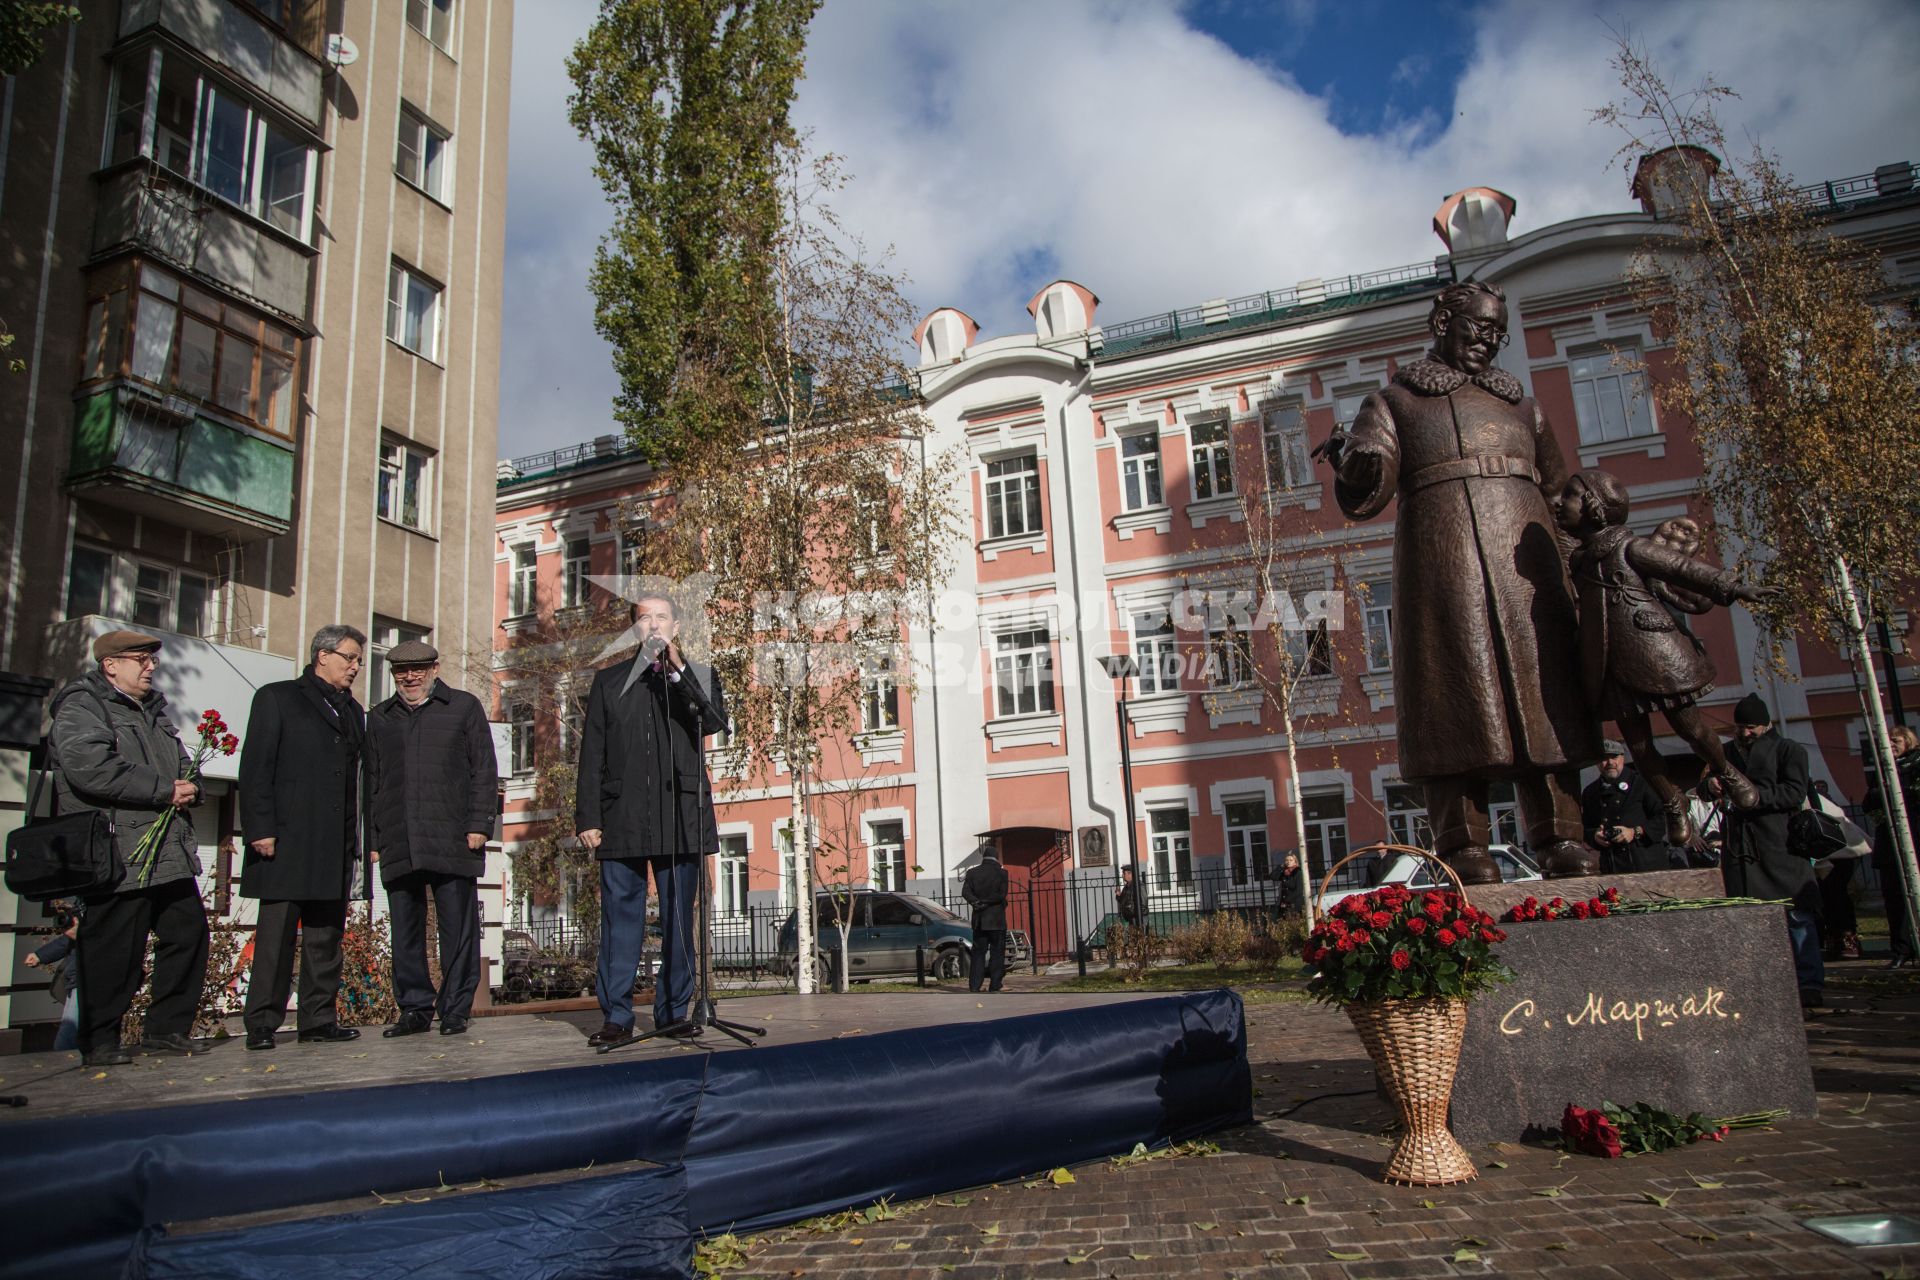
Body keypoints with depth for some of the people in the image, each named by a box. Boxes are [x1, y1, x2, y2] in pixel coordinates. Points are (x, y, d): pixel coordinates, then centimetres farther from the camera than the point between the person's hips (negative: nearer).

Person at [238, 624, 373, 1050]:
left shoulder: (353, 711, 21)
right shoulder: (277, 697, 4)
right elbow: (255, 768, -4)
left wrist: (365, 837, 10)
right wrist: (260, 829, -12)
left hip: (337, 848, 6)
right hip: (288, 841, -6)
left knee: (326, 936, 7)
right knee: (276, 934, -3)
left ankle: (319, 1021, 12)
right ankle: (261, 1025, 4)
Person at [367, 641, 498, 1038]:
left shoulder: (464, 707, 9)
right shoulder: (379, 718, 19)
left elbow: (484, 770, 4)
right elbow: (372, 782, 19)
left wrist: (479, 825, -5)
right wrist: (374, 839, 11)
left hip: (452, 841, -3)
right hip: (398, 848, 3)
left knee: (457, 928, -1)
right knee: (405, 930, 5)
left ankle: (456, 1009, 7)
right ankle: (414, 1009, 15)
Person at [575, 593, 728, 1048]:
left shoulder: (699, 676, 12)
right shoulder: (609, 681, 14)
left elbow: (714, 721, -8)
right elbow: (592, 755, 10)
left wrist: (677, 670, -12)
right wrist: (587, 816, 2)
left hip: (680, 817, 0)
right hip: (621, 818, 0)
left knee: (678, 919, 4)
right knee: (620, 918, 0)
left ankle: (673, 1012, 13)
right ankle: (616, 1017, 6)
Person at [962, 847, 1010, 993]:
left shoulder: (973, 872, 5)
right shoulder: (1001, 872, -4)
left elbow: (965, 891, -6)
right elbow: (1002, 894, -11)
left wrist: (975, 901, -16)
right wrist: (987, 902, -9)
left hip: (979, 920, 3)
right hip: (997, 919, -3)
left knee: (978, 952, 7)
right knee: (997, 952, 3)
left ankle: (974, 985, 1)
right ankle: (994, 986, 1)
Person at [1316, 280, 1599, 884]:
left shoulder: (1522, 408, 26)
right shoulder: (1394, 402, 14)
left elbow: (1558, 490, 27)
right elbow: (1363, 497, 0)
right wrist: (1353, 461, -22)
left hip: (1526, 562, 4)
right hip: (1443, 564, -4)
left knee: (1542, 691, -3)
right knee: (1457, 693, -10)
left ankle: (1560, 837, 1)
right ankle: (1464, 845, -9)